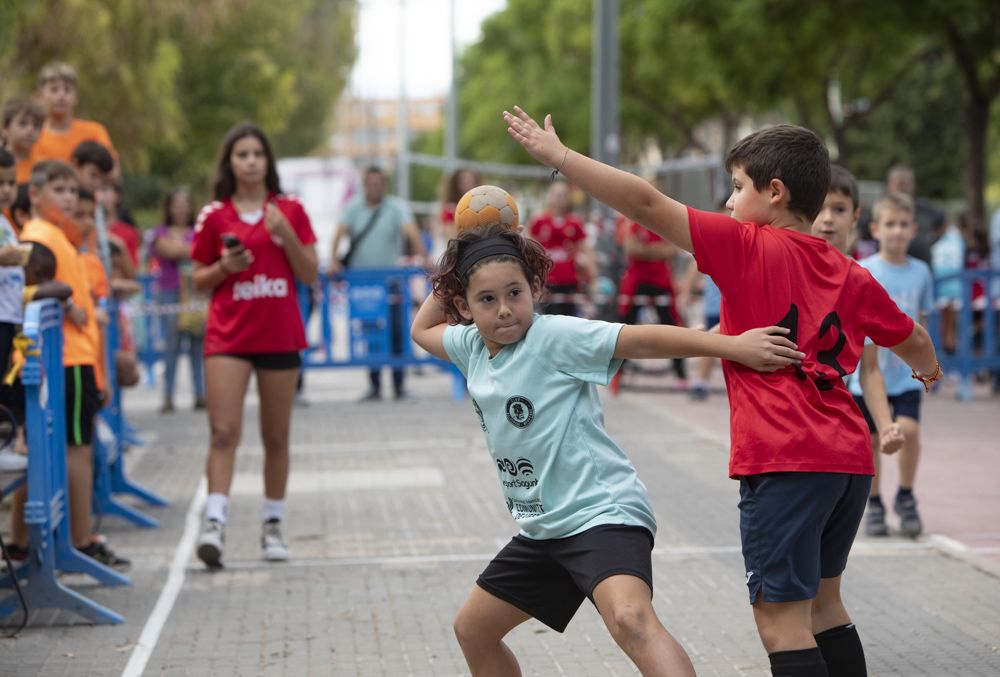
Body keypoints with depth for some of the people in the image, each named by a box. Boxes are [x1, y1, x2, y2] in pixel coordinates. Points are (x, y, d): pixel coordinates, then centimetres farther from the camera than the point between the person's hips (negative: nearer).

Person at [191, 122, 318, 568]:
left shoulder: (290, 210, 6)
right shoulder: (214, 216, 3)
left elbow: (310, 275, 2)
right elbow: (199, 281, 8)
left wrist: (286, 234, -11)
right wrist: (224, 267, -11)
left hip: (280, 337, 2)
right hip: (228, 336, -1)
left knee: (276, 437, 7)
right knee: (224, 431, -14)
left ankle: (272, 526, 17)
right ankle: (214, 522, -19)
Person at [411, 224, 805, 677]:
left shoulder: (555, 337, -15)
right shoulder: (472, 348, 6)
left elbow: (644, 339, -24)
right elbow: (422, 330, 27)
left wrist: (733, 346, -33)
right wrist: (456, 264, 13)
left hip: (601, 514, -9)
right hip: (542, 529, 9)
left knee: (630, 620, -35)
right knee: (472, 629, 21)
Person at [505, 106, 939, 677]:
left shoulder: (748, 248, -6)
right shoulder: (852, 277, 13)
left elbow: (648, 204, -13)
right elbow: (913, 340, 28)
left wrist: (559, 156, -8)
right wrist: (930, 370, 52)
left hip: (784, 463, -8)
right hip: (849, 459, 8)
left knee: (781, 620, -5)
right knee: (822, 604, 21)